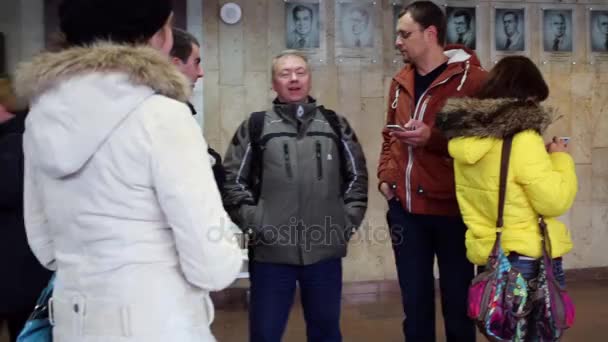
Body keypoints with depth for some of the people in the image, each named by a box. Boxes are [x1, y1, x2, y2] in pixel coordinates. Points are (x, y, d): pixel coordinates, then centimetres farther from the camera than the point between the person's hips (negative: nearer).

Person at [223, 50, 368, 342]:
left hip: (326, 251, 2)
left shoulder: (335, 125, 11)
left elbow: (357, 176, 13)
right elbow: (233, 180, 1)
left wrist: (348, 221, 3)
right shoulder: (255, 126, 4)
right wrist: (255, 224, -7)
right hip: (271, 252, -2)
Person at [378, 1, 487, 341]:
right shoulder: (401, 82, 11)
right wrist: (386, 174, 7)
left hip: (453, 208, -5)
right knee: (414, 301, 16)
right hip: (405, 209, 6)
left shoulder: (472, 79, -9)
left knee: (457, 302, 9)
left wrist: (433, 137, -22)